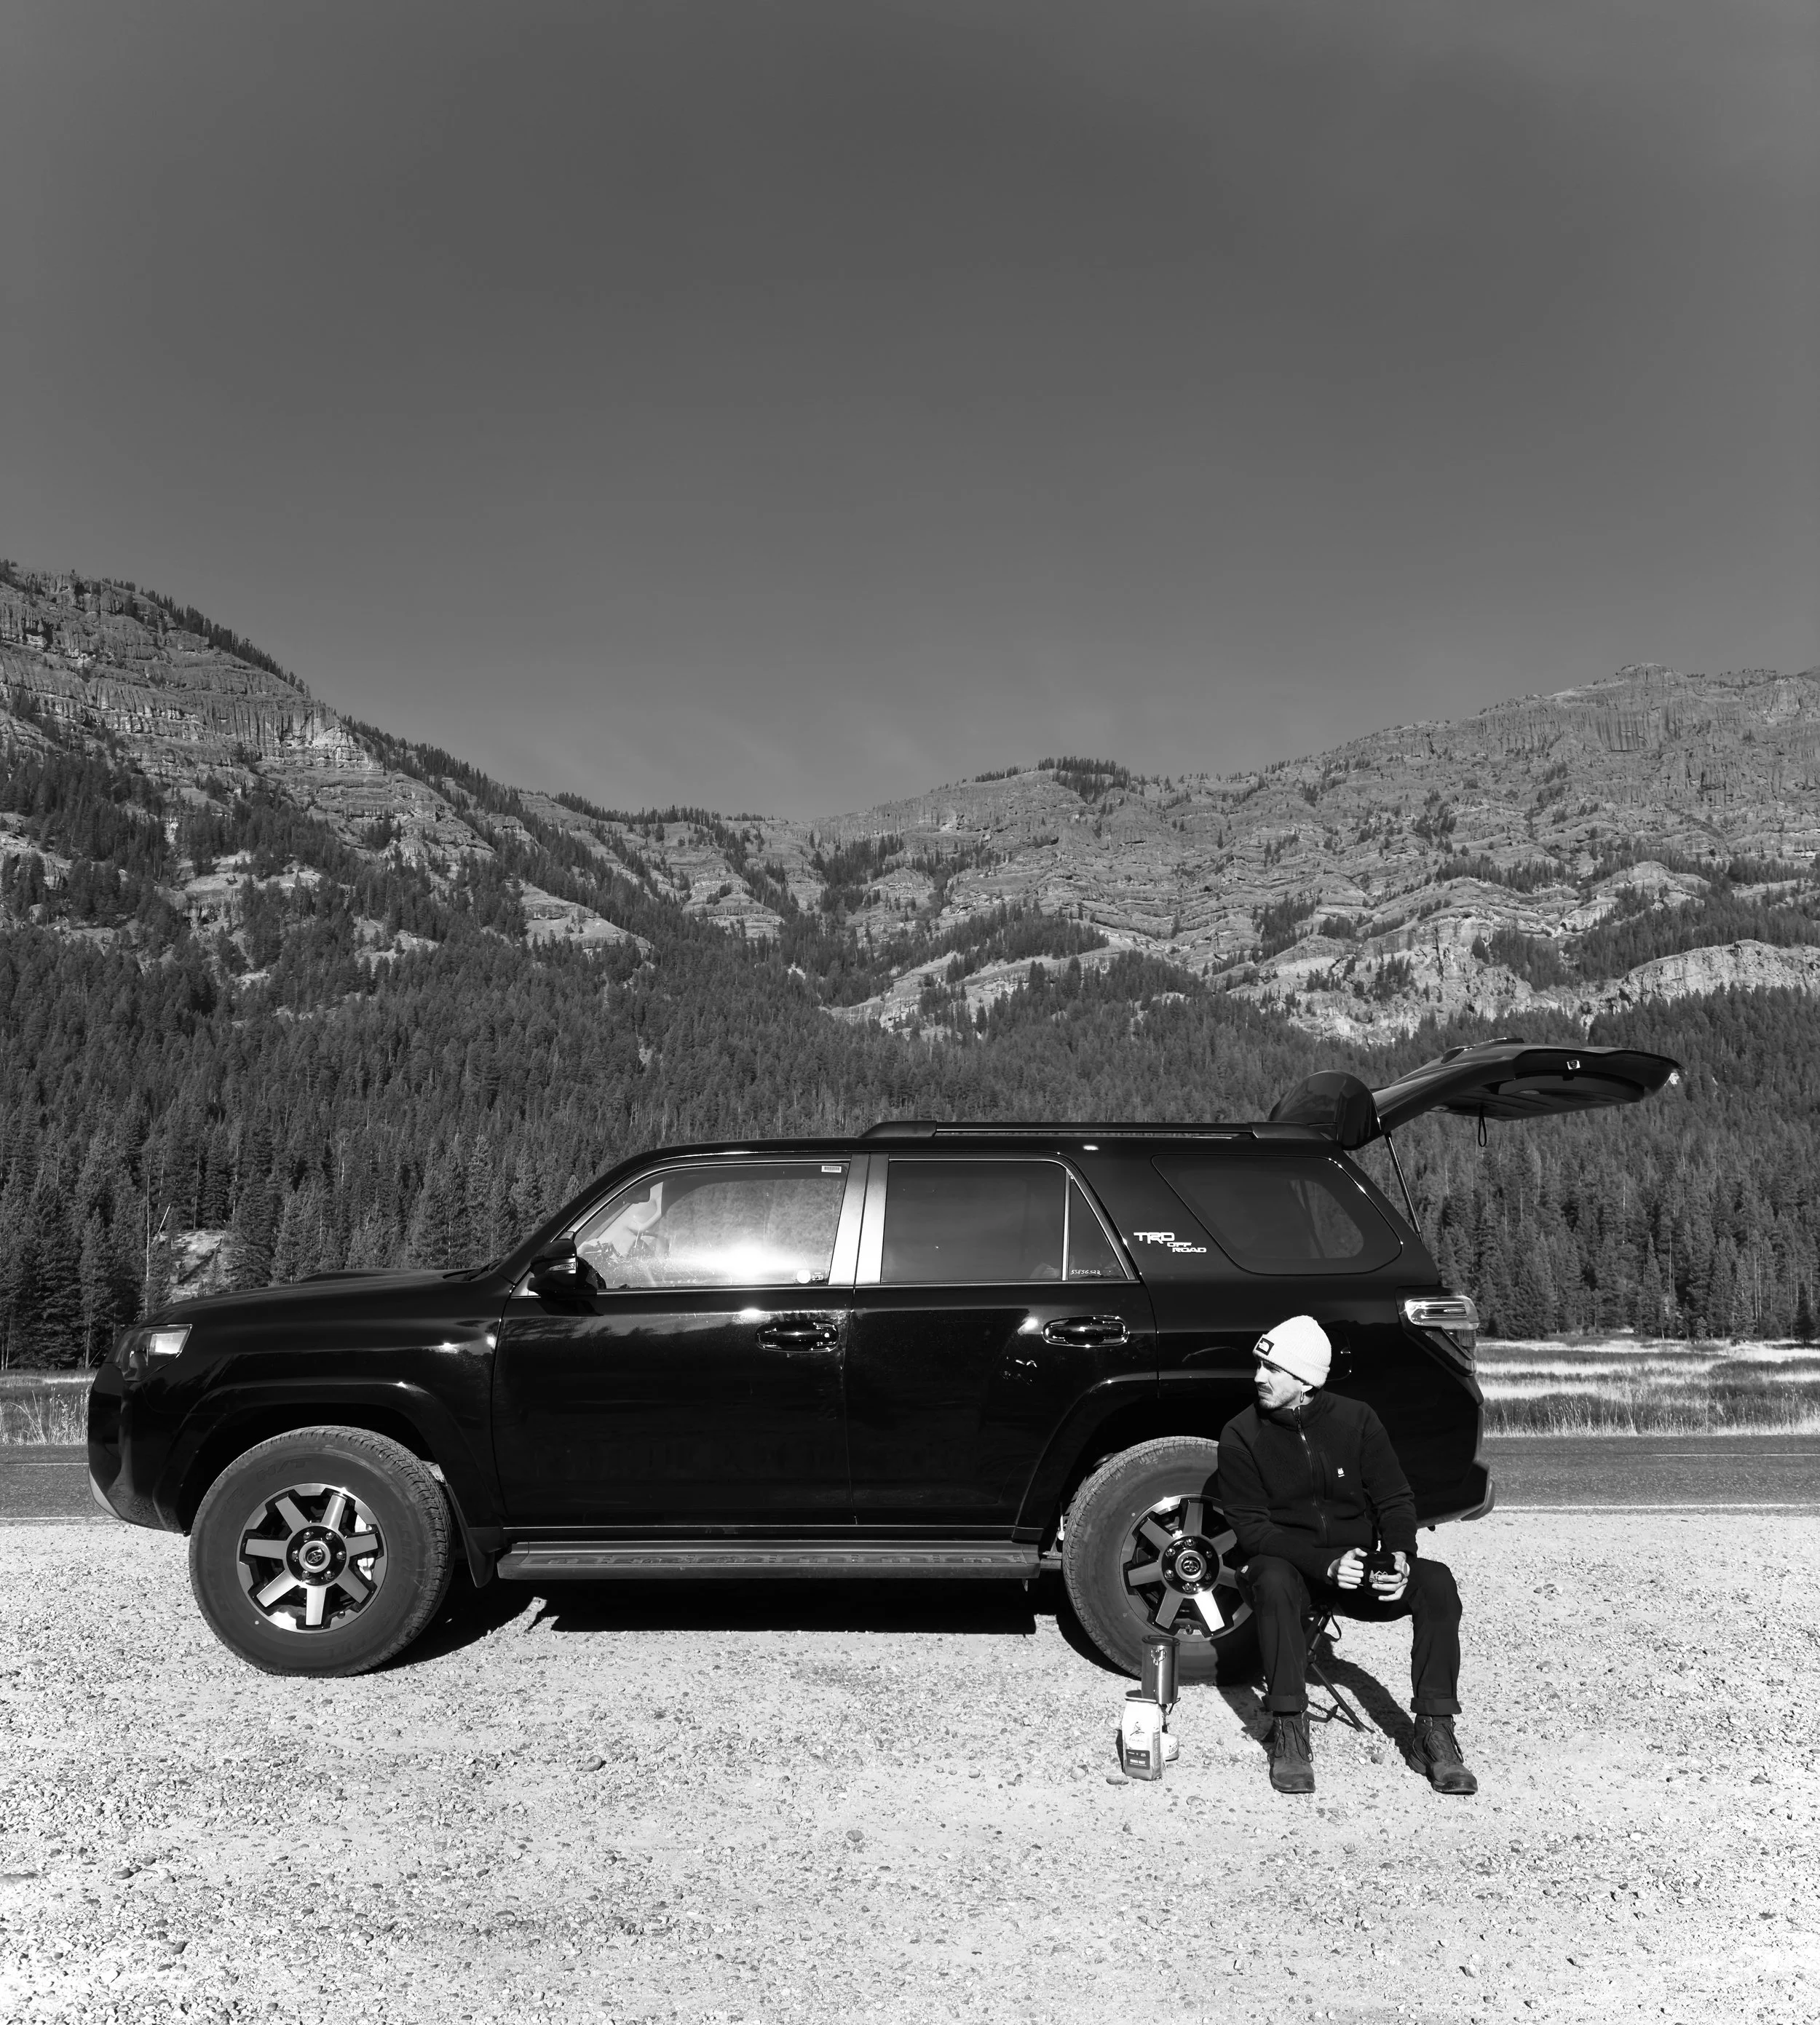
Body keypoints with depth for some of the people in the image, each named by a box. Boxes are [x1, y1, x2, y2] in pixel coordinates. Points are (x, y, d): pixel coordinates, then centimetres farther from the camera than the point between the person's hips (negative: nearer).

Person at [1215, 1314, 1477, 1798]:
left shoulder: (1356, 1420, -2)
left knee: (1436, 1583, -22)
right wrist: (1325, 1563, -26)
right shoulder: (1242, 1435, -9)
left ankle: (1434, 1730, -16)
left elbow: (1395, 1500, 1)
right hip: (1288, 1568, -2)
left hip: (1360, 1571, 3)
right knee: (1273, 1581, -37)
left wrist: (1400, 1554, -21)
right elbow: (1251, 1527, -13)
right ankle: (1289, 1731, -25)